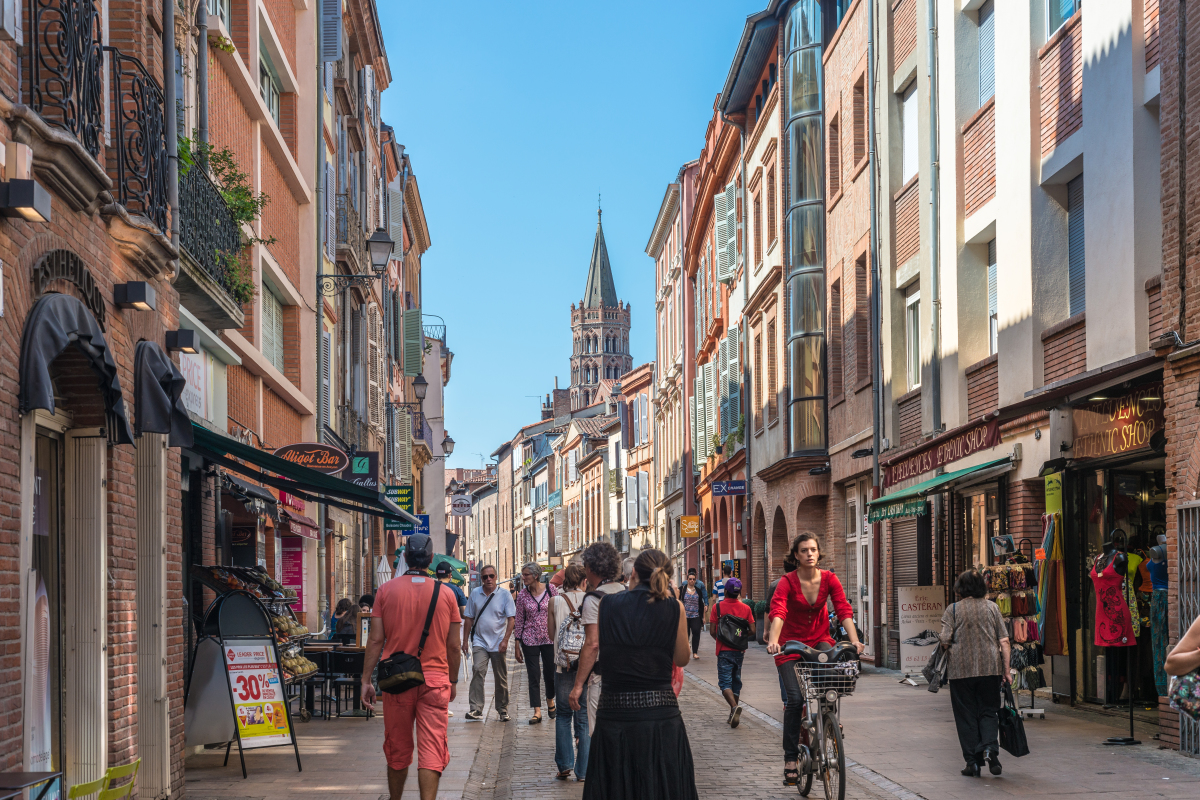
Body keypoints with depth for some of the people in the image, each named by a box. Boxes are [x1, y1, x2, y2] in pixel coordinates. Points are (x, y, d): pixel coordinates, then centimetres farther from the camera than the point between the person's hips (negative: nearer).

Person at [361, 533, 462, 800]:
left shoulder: (387, 590, -2)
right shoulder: (446, 595, -1)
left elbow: (375, 640, -3)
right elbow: (453, 646, 3)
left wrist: (366, 680, 2)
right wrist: (453, 681, 16)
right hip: (435, 681, -1)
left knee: (397, 749, 15)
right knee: (431, 750, -3)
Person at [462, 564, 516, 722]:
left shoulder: (504, 595, 0)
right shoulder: (475, 594, 7)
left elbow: (511, 619, -3)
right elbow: (469, 619, 13)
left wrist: (505, 640, -14)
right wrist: (465, 640, 8)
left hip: (498, 643, -1)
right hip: (480, 641, 1)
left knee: (501, 678, 6)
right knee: (478, 670, -19)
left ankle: (502, 710, 21)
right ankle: (476, 709, -21)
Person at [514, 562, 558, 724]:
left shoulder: (551, 590, -4)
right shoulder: (522, 595, -1)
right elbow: (519, 621, 4)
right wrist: (517, 645, 2)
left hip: (549, 638, 0)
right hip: (530, 640, 0)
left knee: (550, 673, 7)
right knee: (533, 676, -1)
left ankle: (550, 701, 35)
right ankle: (537, 712, 2)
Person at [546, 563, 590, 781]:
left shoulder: (555, 601, -2)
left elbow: (551, 634, 6)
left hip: (563, 662, 0)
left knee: (563, 714, 13)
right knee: (584, 716, 6)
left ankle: (565, 764, 3)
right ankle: (583, 770, 8)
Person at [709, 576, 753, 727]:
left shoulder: (718, 607, -9)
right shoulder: (745, 608, 0)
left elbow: (712, 630, -9)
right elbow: (752, 630, -1)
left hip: (724, 650, -3)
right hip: (739, 651, 3)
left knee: (725, 682, -3)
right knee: (736, 681, 15)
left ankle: (734, 706, -29)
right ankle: (733, 715, 18)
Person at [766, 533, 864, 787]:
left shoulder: (829, 579, -5)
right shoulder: (788, 582, -14)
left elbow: (844, 610, -14)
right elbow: (777, 612, -28)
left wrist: (854, 640, -29)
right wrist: (773, 640, -46)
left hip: (820, 640, 2)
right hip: (792, 643, -2)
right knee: (795, 699, -15)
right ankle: (790, 758, -5)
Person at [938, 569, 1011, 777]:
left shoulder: (953, 609, -2)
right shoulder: (991, 607, 5)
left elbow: (945, 641, -9)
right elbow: (1004, 641, 3)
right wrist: (1006, 670, 8)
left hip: (961, 670, -1)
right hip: (990, 668, 1)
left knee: (966, 715, 7)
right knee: (989, 711, 11)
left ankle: (973, 762, 6)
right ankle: (990, 748, -14)